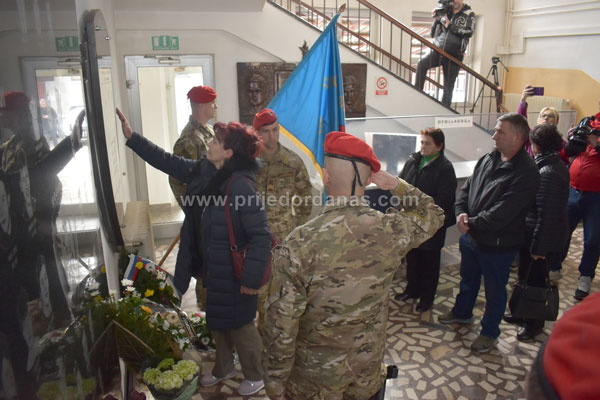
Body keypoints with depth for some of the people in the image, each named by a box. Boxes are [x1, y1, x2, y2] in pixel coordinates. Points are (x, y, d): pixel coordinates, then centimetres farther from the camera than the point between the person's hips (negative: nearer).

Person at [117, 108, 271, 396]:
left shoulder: (240, 185, -27)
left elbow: (261, 236, -27)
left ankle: (255, 376, 38)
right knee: (216, 320, 25)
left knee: (239, 324, 12)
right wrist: (131, 136, 6)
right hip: (211, 267, 8)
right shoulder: (202, 172, -2)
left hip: (234, 272, -8)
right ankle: (224, 368, 50)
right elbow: (166, 161, 10)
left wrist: (251, 277, -24)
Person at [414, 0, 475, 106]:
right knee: (422, 64, -30)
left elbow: (469, 32, -9)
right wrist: (436, 20, -5)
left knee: (448, 88, 1)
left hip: (454, 56, -1)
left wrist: (450, 25, -13)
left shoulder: (469, 14, 6)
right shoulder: (444, 11, 11)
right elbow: (433, 34, 13)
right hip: (438, 51, 1)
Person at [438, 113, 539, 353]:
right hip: (471, 236, 7)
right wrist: (461, 213, -12)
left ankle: (490, 332, 36)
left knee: (494, 290, 14)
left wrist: (472, 223, -18)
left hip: (497, 245, -7)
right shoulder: (488, 159, 1)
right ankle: (462, 313, 52)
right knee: (468, 279, 27)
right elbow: (466, 188, 5)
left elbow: (501, 214, -27)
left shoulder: (526, 173, -23)